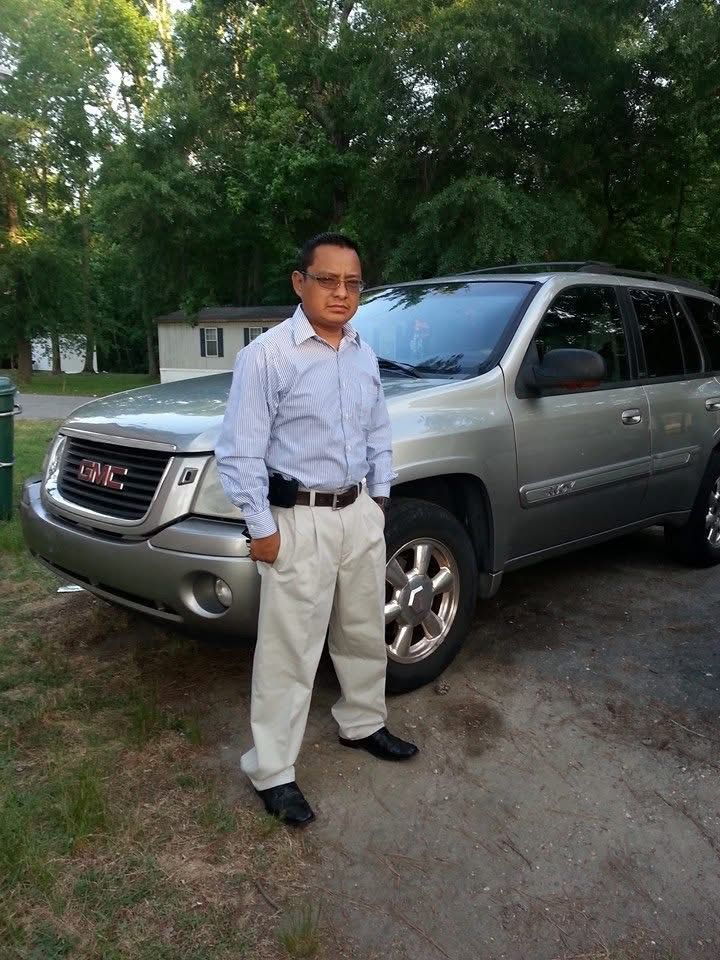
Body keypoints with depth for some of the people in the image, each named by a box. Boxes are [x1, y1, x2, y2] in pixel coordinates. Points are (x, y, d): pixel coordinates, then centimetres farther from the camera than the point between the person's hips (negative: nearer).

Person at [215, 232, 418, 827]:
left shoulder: (365, 356, 8)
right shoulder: (267, 355, -13)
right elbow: (240, 451, -14)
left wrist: (380, 495, 11)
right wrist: (261, 528, -15)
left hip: (361, 514, 7)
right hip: (299, 520, -7)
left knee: (366, 631, 21)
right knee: (289, 650, 1)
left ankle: (363, 723, 43)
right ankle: (272, 772, 17)